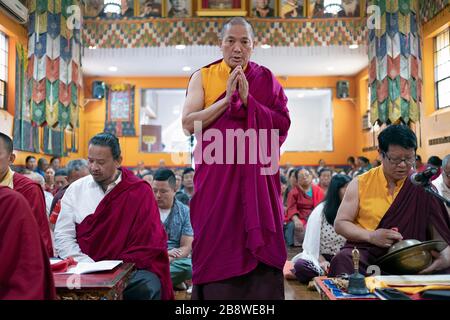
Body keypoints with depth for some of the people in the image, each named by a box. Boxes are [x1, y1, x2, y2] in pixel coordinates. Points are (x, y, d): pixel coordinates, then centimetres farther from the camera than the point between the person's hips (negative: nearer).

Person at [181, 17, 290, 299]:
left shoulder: (266, 80, 7)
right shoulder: (203, 77, 5)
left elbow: (284, 124, -3)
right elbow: (189, 123, -6)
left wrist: (248, 100, -13)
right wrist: (227, 98, -12)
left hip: (256, 177, 1)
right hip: (215, 175, 0)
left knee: (257, 248, 1)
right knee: (216, 245, 2)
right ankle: (214, 293, 17)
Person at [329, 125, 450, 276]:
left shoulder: (422, 187, 3)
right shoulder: (361, 183, 2)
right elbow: (340, 223, 4)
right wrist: (371, 236, -14)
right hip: (363, 252, -1)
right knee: (343, 259, -35)